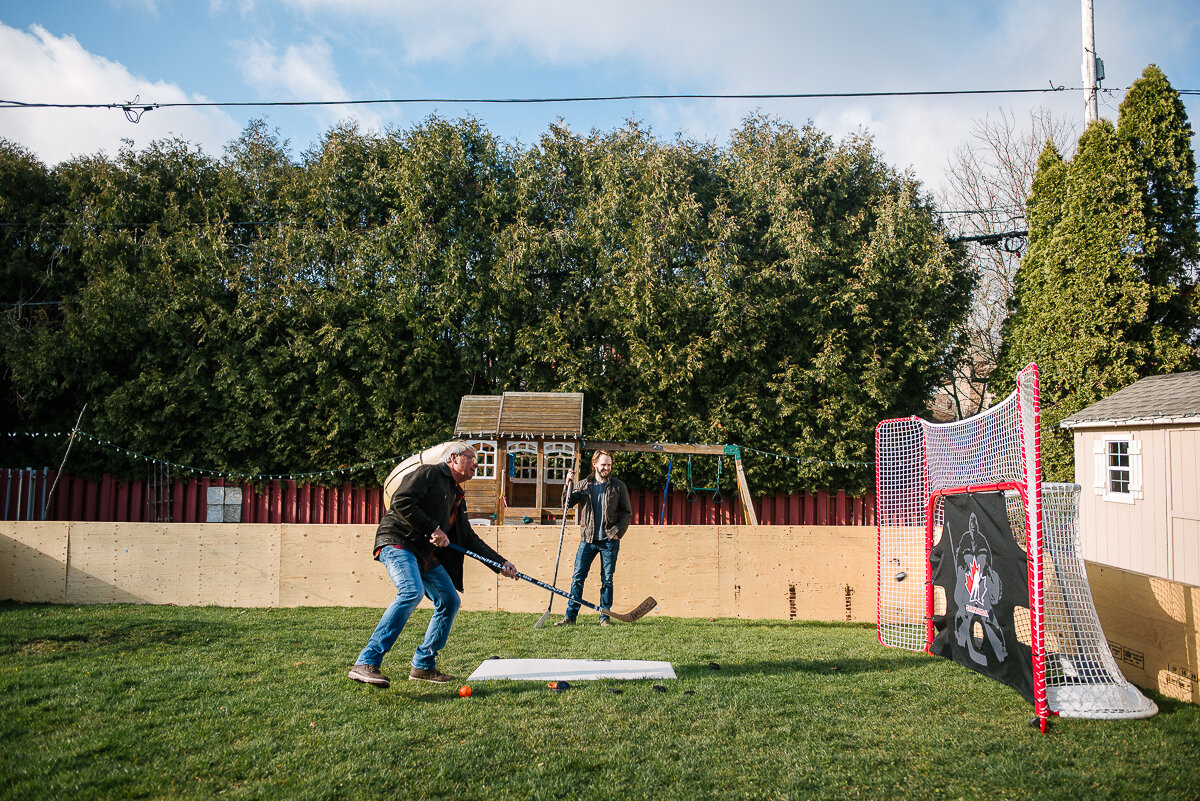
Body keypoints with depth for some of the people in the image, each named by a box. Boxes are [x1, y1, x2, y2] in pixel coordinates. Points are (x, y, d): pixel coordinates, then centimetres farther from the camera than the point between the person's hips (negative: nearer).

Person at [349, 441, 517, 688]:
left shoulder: (458, 497, 24)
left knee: (450, 601, 6)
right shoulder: (429, 473, -2)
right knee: (412, 592, -29)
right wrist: (433, 529, -16)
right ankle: (366, 663, -31)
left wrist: (501, 563, 18)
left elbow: (470, 539, 24)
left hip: (427, 555, 10)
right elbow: (401, 502, -15)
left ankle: (423, 666, 15)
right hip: (398, 541, -9)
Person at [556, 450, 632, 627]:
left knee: (607, 580, 4)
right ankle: (570, 616, 6)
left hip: (609, 540, -1)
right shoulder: (584, 485, 8)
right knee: (577, 577, -1)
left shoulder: (618, 486, 4)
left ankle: (605, 617, 13)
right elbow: (567, 503, 3)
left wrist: (618, 532, -6)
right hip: (588, 539, 1)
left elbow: (627, 512, 6)